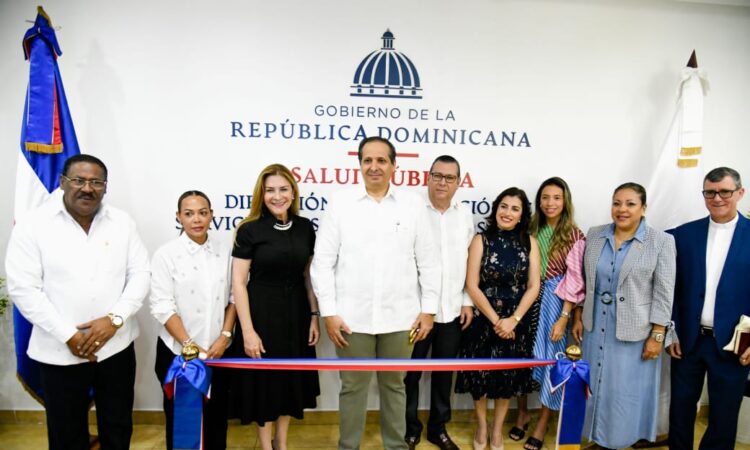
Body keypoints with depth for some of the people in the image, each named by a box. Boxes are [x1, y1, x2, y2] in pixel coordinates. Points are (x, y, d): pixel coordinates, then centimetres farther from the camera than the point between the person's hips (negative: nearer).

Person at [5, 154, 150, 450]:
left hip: (116, 346, 2)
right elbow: (23, 289, -11)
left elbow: (140, 274, -1)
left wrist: (115, 318, -16)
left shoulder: (122, 223, 0)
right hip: (59, 351, -2)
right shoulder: (32, 225, -7)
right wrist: (68, 336, -15)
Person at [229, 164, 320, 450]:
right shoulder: (250, 229, -11)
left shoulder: (305, 227, 1)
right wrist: (248, 330, -15)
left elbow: (308, 275, 7)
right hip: (262, 312, -4)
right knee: (264, 380, 10)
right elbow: (238, 282, -11)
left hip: (296, 311, 4)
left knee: (292, 378, 16)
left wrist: (314, 316, 4)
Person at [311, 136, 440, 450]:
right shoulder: (340, 203, 0)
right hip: (352, 317, -1)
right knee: (352, 387, 12)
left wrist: (428, 309, 1)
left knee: (394, 386, 17)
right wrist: (329, 312, -6)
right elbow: (323, 261, -1)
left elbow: (428, 261, 4)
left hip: (400, 317, 1)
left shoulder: (413, 204, 2)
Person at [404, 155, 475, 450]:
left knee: (444, 371, 16)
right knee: (410, 373, 10)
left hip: (452, 310, 4)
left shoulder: (465, 215, 5)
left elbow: (470, 263, 9)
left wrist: (467, 302, 7)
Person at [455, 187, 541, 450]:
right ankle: (481, 426, 34)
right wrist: (495, 320, -14)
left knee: (508, 378, 13)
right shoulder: (481, 240, -6)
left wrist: (513, 320, -14)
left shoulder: (529, 242, -1)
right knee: (480, 375, 9)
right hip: (483, 320, -1)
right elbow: (472, 286, -10)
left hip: (516, 322, 2)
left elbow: (534, 286, -4)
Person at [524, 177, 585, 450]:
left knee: (550, 360, 5)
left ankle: (542, 425, 20)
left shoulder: (574, 236, -7)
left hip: (553, 302, -4)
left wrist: (563, 318, -13)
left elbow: (574, 281, -9)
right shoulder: (532, 230, 6)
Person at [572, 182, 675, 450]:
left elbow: (664, 293, -8)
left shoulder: (661, 242, -9)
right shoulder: (594, 236, 1)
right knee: (595, 384, 16)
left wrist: (657, 336, -10)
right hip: (596, 326, 4)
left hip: (635, 330, -3)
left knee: (626, 390, 9)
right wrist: (578, 318, 6)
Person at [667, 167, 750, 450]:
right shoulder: (683, 234, 1)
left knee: (724, 413, 13)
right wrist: (671, 333, 0)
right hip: (687, 340, 2)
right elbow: (672, 289, 3)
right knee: (681, 406, 13)